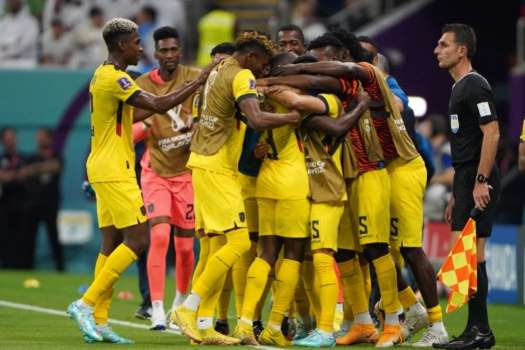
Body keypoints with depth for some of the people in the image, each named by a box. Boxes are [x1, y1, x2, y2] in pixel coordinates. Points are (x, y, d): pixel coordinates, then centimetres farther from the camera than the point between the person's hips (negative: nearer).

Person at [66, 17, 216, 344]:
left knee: (112, 243, 7)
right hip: (114, 170, -10)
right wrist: (201, 80, -18)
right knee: (137, 240, -10)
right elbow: (159, 105, -23)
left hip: (104, 169, 10)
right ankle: (87, 303, -12)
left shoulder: (104, 75, 16)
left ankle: (99, 321, 5)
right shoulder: (115, 78, -16)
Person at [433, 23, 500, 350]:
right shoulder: (460, 88, 21)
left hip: (478, 180, -10)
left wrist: (481, 182, -24)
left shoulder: (475, 86, -11)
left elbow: (492, 133, -19)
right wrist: (457, 194, 25)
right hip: (466, 178, 10)